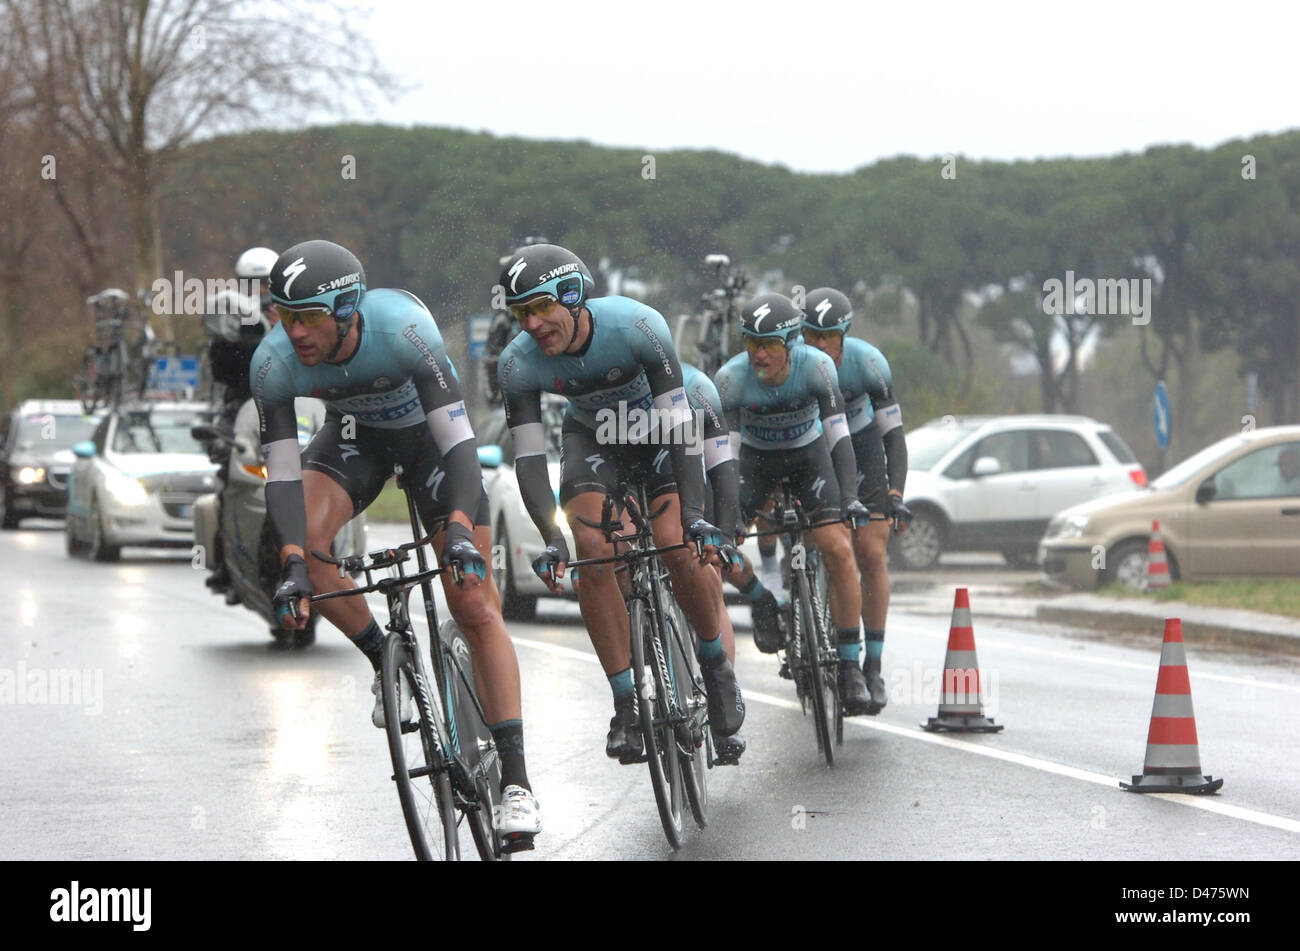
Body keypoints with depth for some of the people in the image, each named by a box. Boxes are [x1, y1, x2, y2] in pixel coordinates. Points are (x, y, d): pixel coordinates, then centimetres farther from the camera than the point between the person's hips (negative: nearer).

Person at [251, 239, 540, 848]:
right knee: (300, 543, -25)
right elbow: (282, 472, -28)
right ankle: (387, 665, 0)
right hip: (355, 433, 3)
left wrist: (460, 531, -52)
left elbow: (459, 440, -39)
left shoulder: (403, 327, -38)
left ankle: (515, 782, -9)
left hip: (430, 430, -3)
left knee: (474, 605, -10)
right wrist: (293, 565, -43)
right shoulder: (273, 362, -28)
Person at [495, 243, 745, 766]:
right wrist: (553, 540, -40)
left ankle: (716, 663, 8)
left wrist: (695, 516, -40)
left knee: (680, 549, -20)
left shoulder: (638, 326, -34)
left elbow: (679, 423, -33)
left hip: (658, 428, -2)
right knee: (591, 550, -20)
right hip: (592, 435, 2)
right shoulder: (519, 364, -26)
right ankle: (627, 705, -11)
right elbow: (528, 457, -26)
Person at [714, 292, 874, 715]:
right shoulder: (731, 378, -28)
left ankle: (850, 666, -10)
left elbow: (838, 435, -25)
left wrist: (849, 497, -34)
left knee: (838, 550, -19)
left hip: (809, 454, -1)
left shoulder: (817, 366, -28)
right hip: (756, 458, 1)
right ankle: (762, 604, 16)